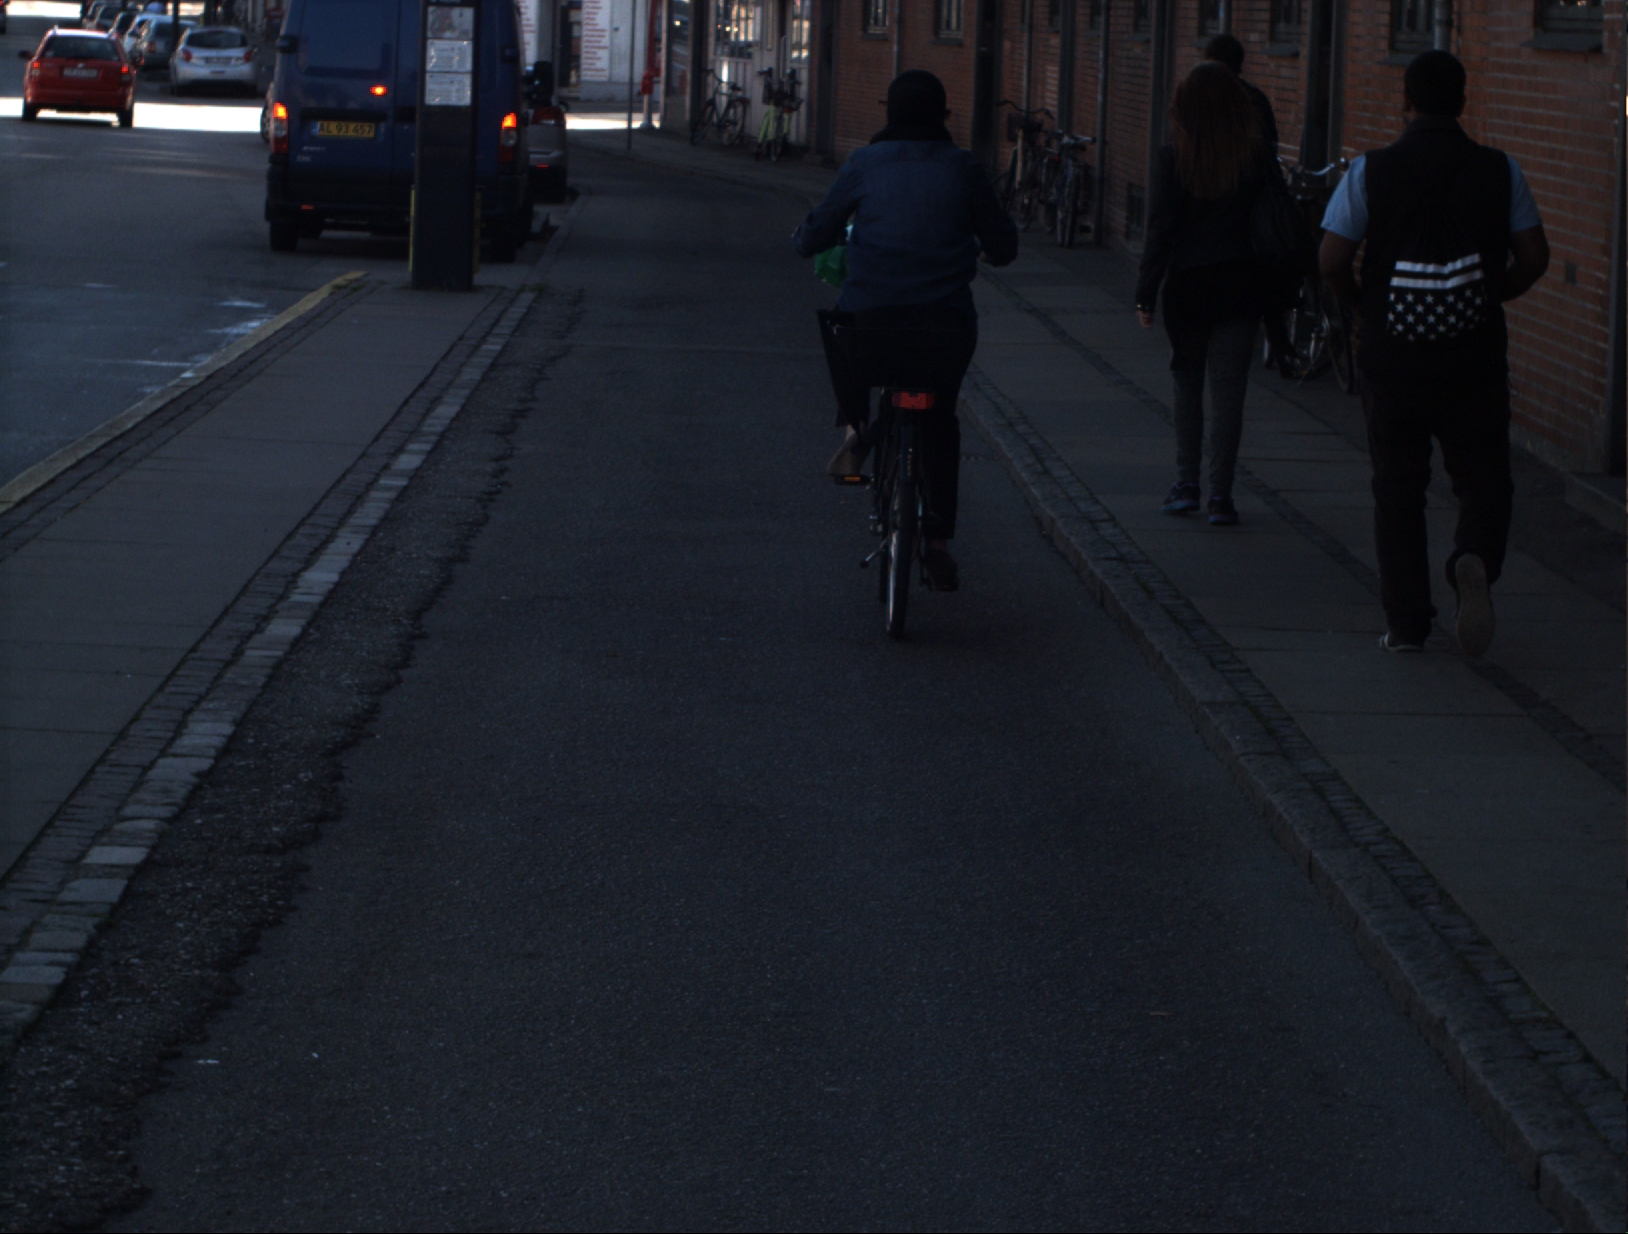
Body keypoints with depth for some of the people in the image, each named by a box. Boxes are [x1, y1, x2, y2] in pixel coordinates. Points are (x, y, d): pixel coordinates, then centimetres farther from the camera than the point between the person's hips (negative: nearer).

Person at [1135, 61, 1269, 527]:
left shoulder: (1172, 159, -9)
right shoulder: (1255, 157, -4)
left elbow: (1160, 231, -8)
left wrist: (1146, 295, -2)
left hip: (1188, 284, -1)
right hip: (1241, 285, 1)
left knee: (1188, 384, 16)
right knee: (1228, 391, 3)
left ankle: (1186, 484, 15)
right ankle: (1220, 496, 2)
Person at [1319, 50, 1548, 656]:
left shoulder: (1370, 172, -6)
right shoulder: (1499, 170, -2)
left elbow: (1331, 259, -8)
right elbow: (1534, 257, -2)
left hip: (1391, 356, 0)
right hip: (1476, 357, 0)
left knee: (1398, 489, 11)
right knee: (1482, 479, 10)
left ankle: (1405, 622, 10)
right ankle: (1475, 560, -19)